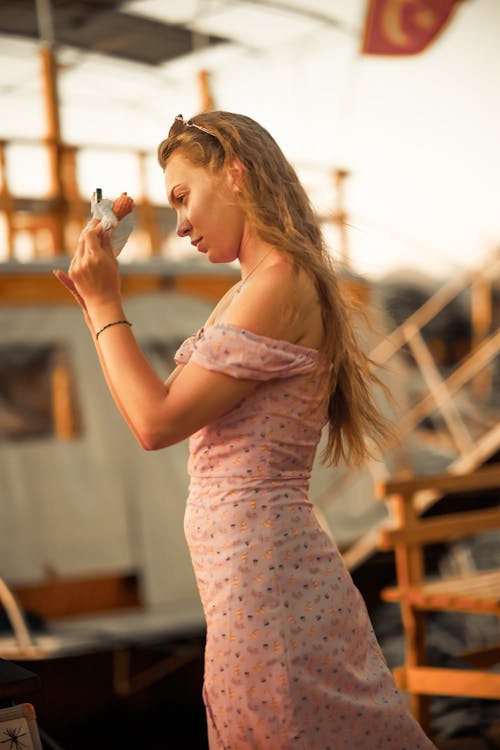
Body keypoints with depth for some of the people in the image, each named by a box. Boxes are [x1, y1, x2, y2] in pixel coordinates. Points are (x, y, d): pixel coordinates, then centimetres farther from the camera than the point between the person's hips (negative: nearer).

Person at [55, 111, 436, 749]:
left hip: (259, 567, -10)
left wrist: (105, 304, -7)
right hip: (260, 560, 10)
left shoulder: (280, 286, -17)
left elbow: (157, 423, -15)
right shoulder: (248, 292, 14)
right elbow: (168, 406, 18)